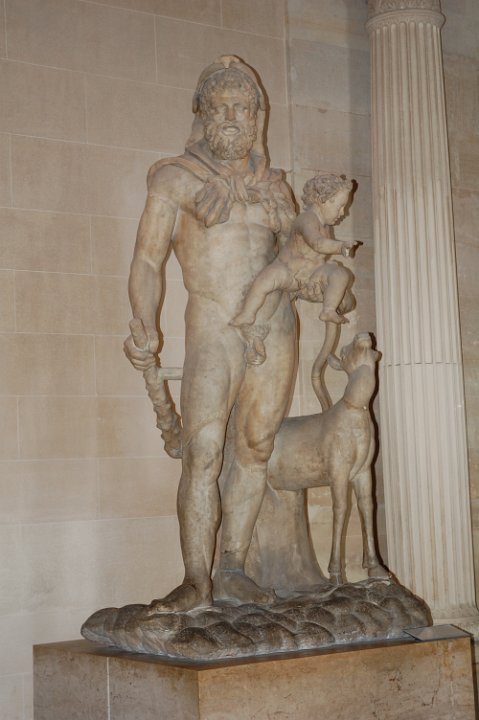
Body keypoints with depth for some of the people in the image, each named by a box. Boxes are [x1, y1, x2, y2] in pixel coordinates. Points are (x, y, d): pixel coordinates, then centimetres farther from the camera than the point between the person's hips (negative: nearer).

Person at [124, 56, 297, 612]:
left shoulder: (272, 184, 17)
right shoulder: (174, 177, 5)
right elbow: (148, 260, -2)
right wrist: (145, 328, -12)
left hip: (277, 330, 4)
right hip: (214, 329, -4)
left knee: (254, 450, 3)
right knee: (202, 454, -11)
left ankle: (232, 571, 9)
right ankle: (196, 580, -7)